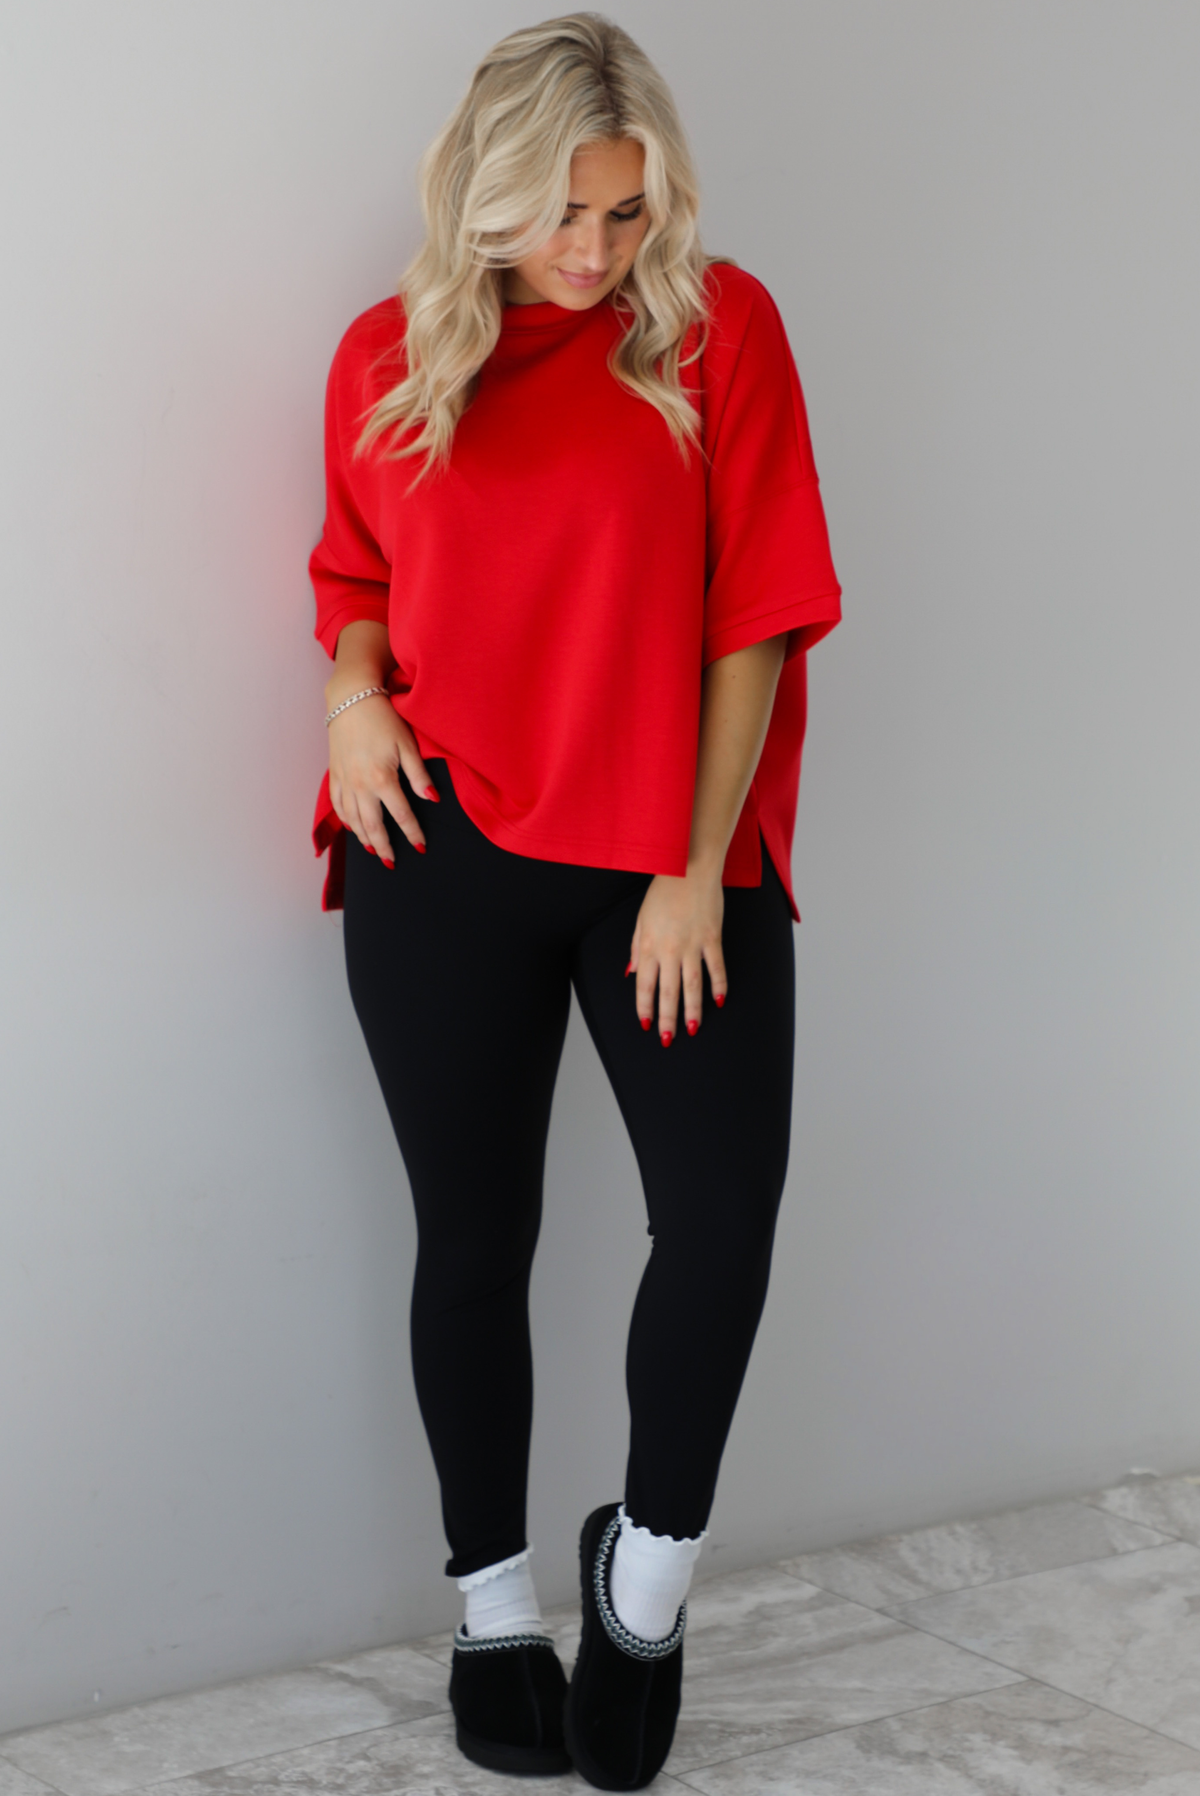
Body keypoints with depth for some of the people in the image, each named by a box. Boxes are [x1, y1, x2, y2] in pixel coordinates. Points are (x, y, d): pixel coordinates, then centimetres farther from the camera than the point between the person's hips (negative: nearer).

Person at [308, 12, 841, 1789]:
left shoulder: (719, 326, -3)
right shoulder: (389, 355, 3)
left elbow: (754, 616, -5)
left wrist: (697, 873, -9)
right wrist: (353, 688, -5)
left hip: (672, 853, -1)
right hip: (446, 851, 1)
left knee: (725, 1211, -9)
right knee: (476, 1235, 8)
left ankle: (647, 1566, 18)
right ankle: (495, 1607, 27)